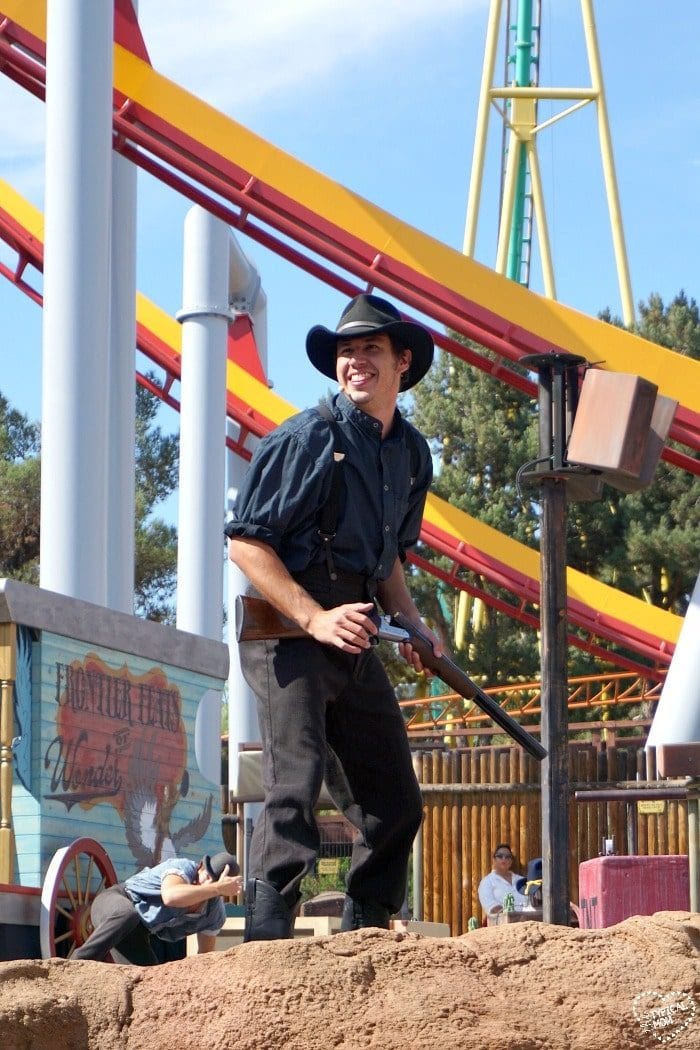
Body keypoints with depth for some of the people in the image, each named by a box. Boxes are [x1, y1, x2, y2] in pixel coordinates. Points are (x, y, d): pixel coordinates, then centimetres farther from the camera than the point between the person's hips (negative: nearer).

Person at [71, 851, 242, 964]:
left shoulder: (216, 914, -6)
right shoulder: (183, 868, -25)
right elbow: (170, 896, -49)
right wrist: (218, 888, -47)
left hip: (136, 934, 7)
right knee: (128, 916, -42)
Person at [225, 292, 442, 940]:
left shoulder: (412, 453, 13)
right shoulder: (306, 439, -10)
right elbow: (245, 543, -13)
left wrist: (410, 623, 8)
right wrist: (315, 618, -21)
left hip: (355, 640, 8)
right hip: (286, 629, -8)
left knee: (394, 803, 10)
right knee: (295, 785, -18)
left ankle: (364, 938, 22)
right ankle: (266, 944, -20)